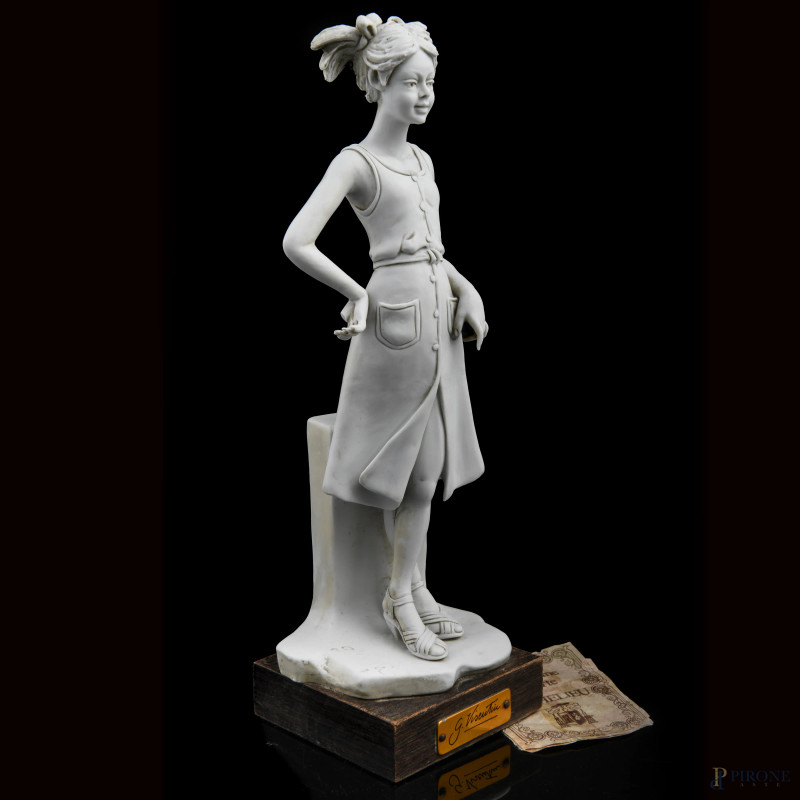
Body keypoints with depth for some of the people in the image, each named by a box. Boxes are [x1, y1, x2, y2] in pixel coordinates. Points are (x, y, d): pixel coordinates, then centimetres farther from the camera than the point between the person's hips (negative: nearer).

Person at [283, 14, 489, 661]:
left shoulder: (421, 160, 15)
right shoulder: (355, 163, -8)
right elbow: (296, 243, -18)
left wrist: (466, 289, 9)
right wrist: (358, 294, -11)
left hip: (438, 316, 7)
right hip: (397, 317, -7)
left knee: (429, 466, 12)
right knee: (416, 468, 0)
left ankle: (412, 591, 24)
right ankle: (403, 597, 15)